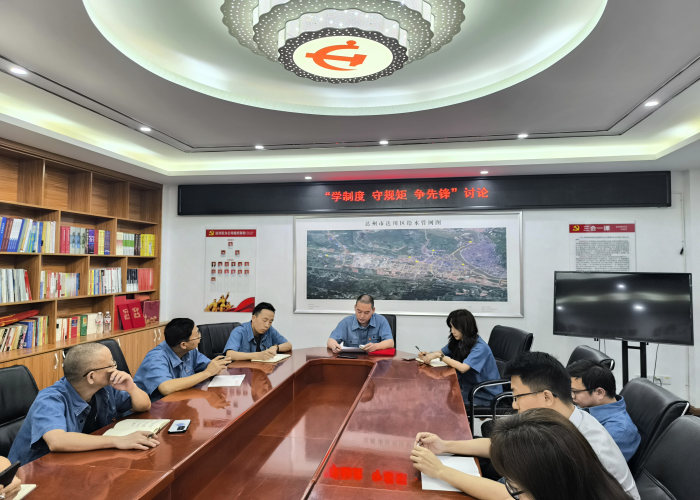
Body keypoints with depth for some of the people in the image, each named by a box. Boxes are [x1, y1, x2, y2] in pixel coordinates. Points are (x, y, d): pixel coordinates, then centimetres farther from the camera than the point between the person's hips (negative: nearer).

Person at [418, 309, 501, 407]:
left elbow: (462, 368, -35)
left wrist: (439, 356, -30)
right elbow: (441, 352, 10)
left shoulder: (480, 348, -24)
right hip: (468, 387, 7)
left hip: (486, 395, -7)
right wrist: (427, 356, -12)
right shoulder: (458, 341, 1)